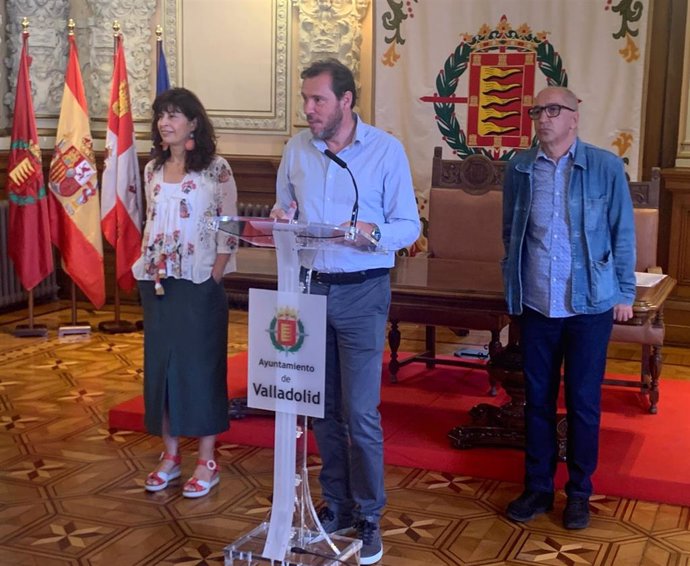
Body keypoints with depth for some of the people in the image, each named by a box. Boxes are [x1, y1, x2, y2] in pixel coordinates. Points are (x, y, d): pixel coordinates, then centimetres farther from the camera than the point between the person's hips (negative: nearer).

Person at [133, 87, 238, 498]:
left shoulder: (217, 169, -6)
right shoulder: (153, 170, 10)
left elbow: (229, 231, -6)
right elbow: (150, 225, 15)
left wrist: (214, 277, -12)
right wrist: (152, 275, 5)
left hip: (199, 284, -5)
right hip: (158, 284, 6)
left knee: (201, 367, 0)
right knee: (160, 365, 9)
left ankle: (207, 462, 10)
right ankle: (170, 455, 21)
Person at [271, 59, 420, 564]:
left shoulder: (386, 149, -7)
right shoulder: (297, 149, 5)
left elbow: (409, 225, -6)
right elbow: (284, 212, 14)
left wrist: (372, 231, -26)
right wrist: (280, 219, -10)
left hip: (362, 294, -4)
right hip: (310, 288, 4)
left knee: (360, 413, -2)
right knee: (323, 407, 11)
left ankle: (368, 516, 14)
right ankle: (337, 503, 26)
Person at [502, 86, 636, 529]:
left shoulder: (606, 167, -5)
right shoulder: (519, 168, 2)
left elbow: (623, 234, 0)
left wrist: (625, 292, 0)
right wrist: (513, 284, 10)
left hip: (590, 305, -2)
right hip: (536, 305, 3)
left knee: (584, 401, 7)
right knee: (538, 399, 11)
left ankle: (580, 493, 22)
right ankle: (538, 488, 24)